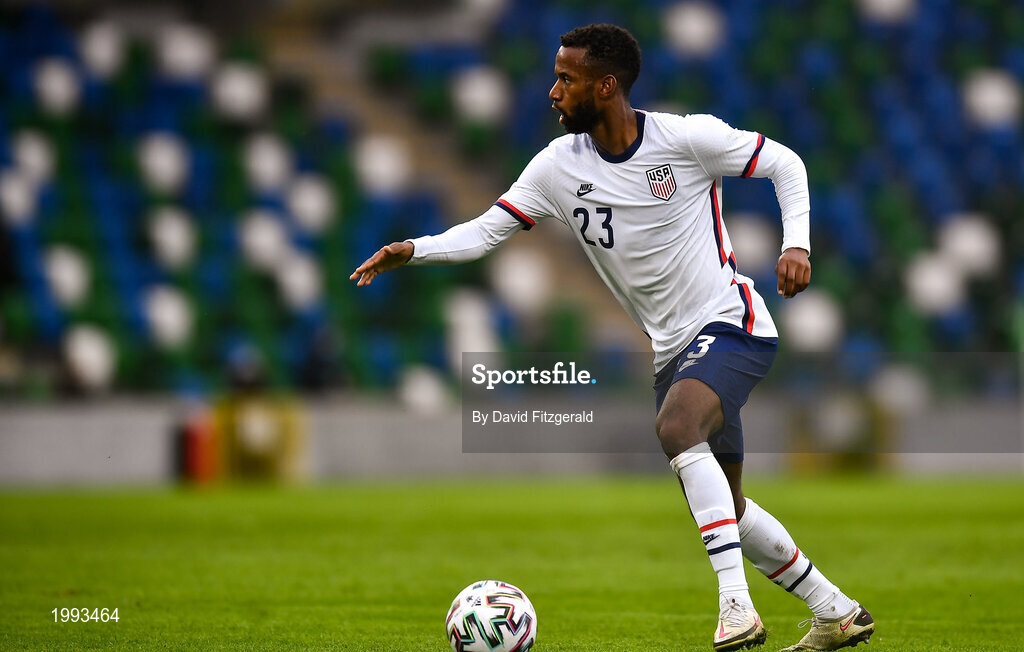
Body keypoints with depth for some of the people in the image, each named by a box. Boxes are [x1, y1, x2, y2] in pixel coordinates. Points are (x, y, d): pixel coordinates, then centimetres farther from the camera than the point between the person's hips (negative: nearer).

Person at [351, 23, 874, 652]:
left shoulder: (686, 138, -14)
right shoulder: (558, 166, -1)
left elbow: (785, 163, -3)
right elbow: (488, 229, 1)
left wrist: (797, 244, -16)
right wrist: (413, 250, -14)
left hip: (732, 323, -7)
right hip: (674, 347, 7)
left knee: (676, 428, -34)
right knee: (727, 508, 11)